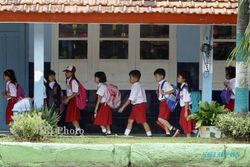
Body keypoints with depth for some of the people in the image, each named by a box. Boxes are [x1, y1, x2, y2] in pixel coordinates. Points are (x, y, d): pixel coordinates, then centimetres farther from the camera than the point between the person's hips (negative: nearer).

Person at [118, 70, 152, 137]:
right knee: (130, 120, 10)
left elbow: (131, 99, -23)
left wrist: (123, 107, -23)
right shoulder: (139, 85, 14)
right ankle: (126, 134, 12)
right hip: (136, 106, 10)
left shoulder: (136, 86, -16)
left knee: (143, 121, -6)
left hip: (139, 105, -10)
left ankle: (149, 135, -2)